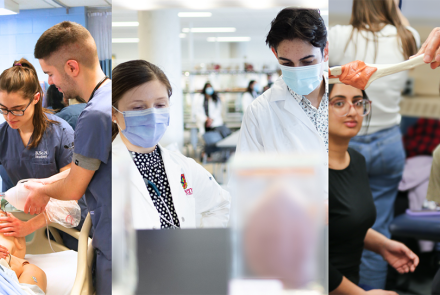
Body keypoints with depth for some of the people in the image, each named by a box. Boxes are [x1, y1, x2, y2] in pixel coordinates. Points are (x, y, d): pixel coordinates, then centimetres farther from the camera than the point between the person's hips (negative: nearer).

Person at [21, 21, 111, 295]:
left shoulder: (95, 115, -25)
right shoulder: (107, 95, 4)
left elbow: (73, 190, -13)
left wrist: (43, 190, 7)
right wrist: (48, 183, 16)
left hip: (112, 244, -9)